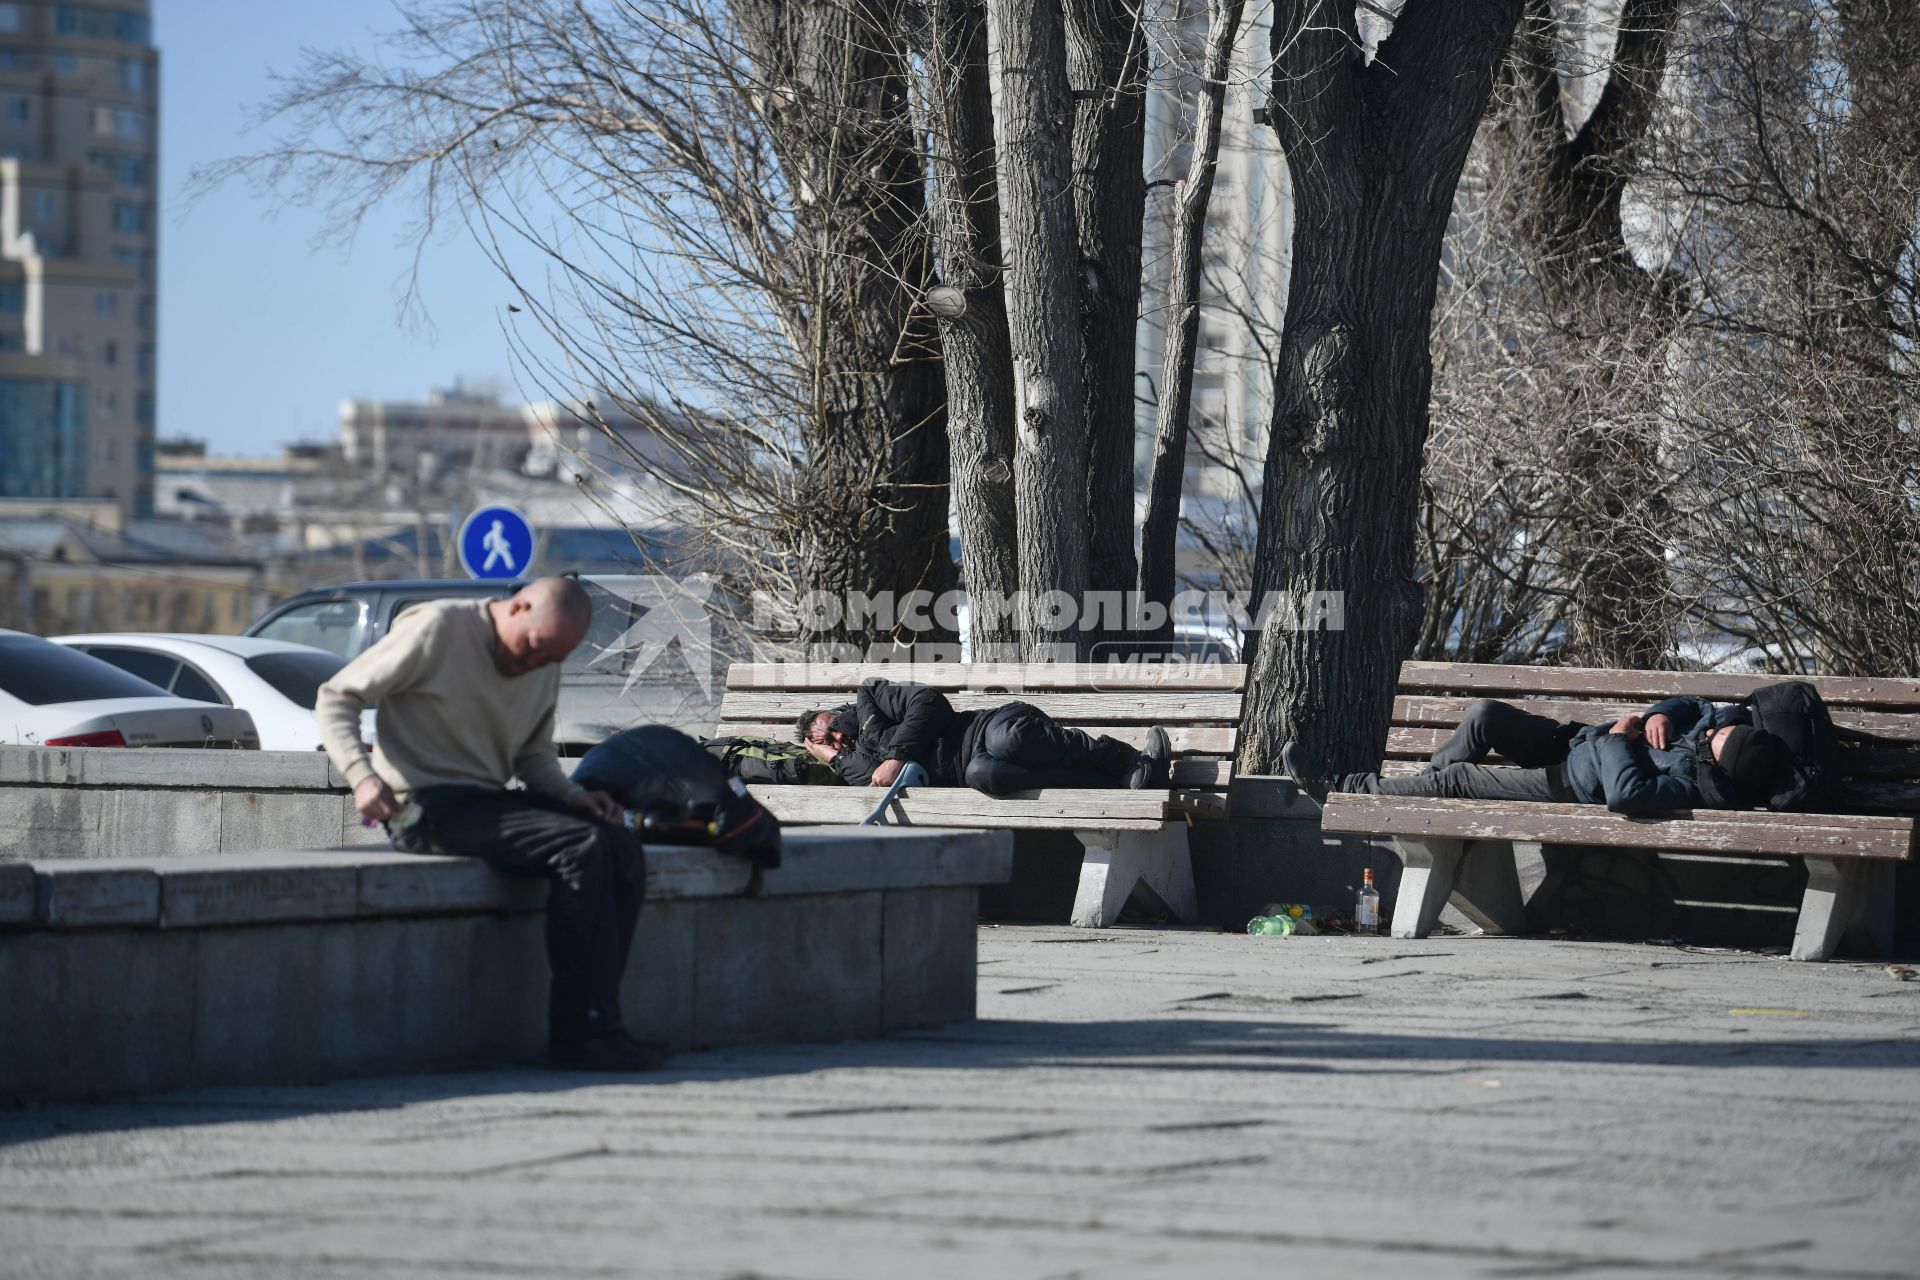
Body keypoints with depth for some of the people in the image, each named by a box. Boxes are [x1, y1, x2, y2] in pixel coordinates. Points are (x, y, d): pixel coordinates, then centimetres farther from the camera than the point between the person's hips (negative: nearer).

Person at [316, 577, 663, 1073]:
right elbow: (336, 697, -8)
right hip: (427, 806, -8)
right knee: (581, 847, -25)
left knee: (623, 848, -14)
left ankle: (593, 1020, -16)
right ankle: (582, 1031, -24)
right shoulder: (437, 629, -9)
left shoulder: (544, 669, 13)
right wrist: (361, 774, -24)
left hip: (491, 800, 8)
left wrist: (573, 795, 2)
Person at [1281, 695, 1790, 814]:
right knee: (1485, 713, 1)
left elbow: (1625, 791, -47)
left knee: (1456, 778, -6)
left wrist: (1618, 738, -29)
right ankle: (1426, 806, 20)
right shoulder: (1731, 723, -13)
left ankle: (1344, 792, 13)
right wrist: (1660, 714, -13)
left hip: (1572, 790, -8)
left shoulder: (1698, 789, -36)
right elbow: (1692, 705, 8)